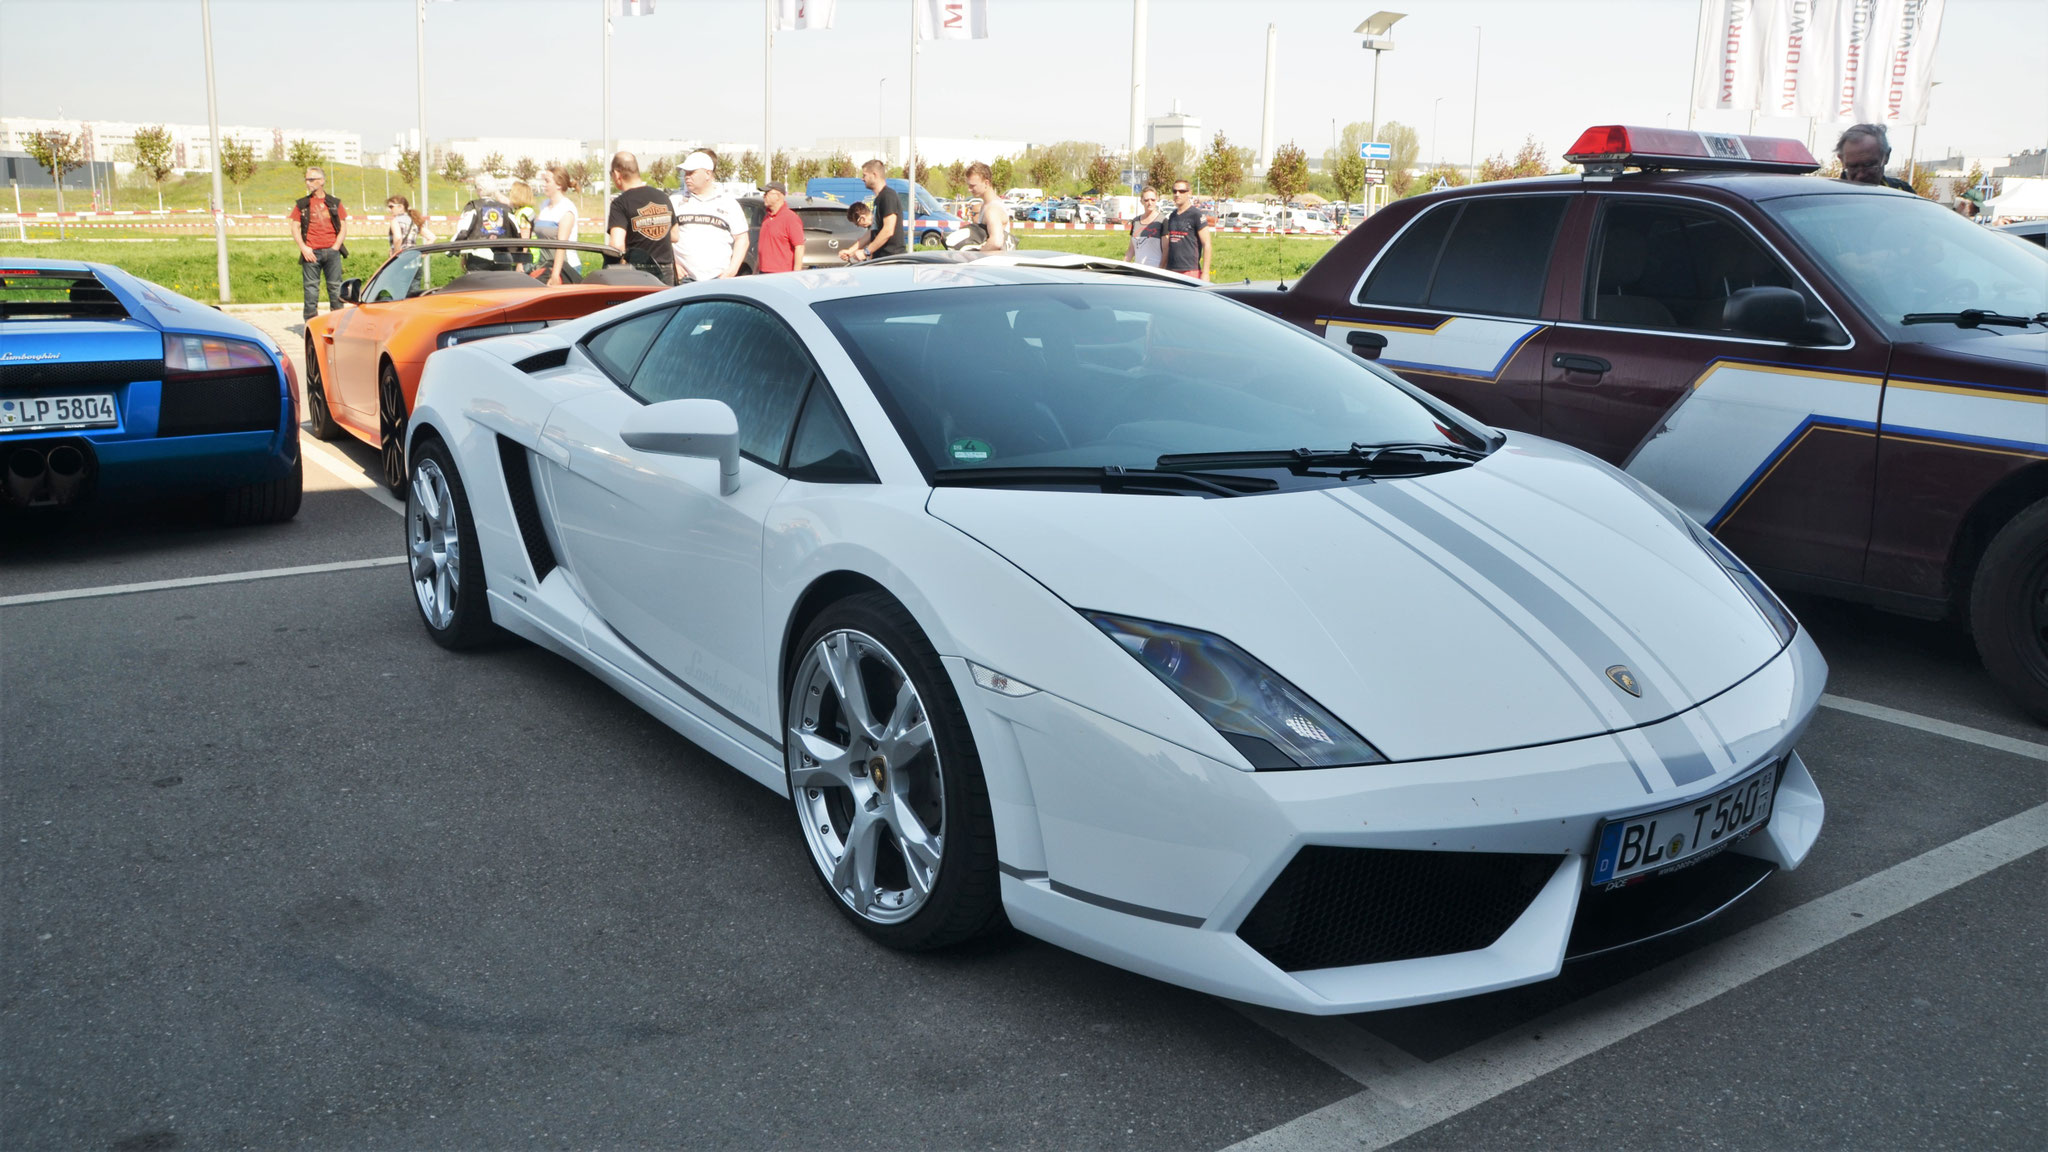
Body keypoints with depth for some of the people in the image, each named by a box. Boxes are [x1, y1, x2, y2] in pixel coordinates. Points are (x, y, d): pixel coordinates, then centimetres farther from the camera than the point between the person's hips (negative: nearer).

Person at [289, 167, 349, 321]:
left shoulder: (334, 203, 10)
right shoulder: (302, 204, 10)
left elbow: (343, 227, 9)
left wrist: (335, 247, -2)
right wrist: (303, 248, -5)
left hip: (331, 252, 0)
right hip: (311, 253, 0)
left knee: (335, 287, 0)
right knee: (311, 288, -2)